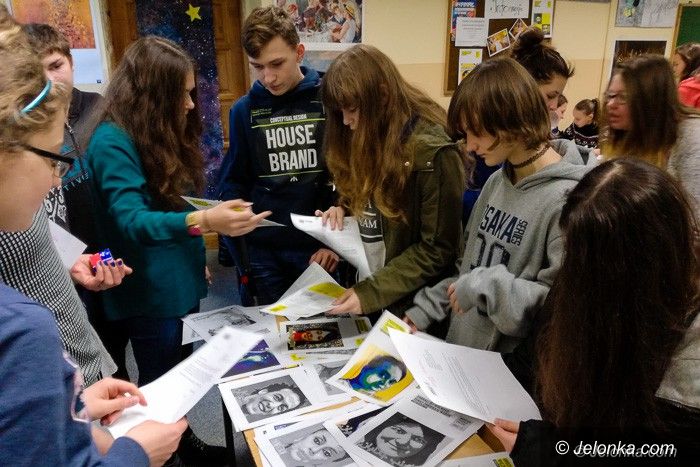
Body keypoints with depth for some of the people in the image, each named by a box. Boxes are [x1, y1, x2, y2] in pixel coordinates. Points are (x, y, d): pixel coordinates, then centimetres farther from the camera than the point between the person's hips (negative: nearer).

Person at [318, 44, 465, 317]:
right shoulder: (366, 139, 2)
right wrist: (343, 209, -5)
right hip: (359, 283, 7)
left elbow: (437, 251, -19)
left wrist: (371, 292, -23)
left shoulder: (432, 152, -21)